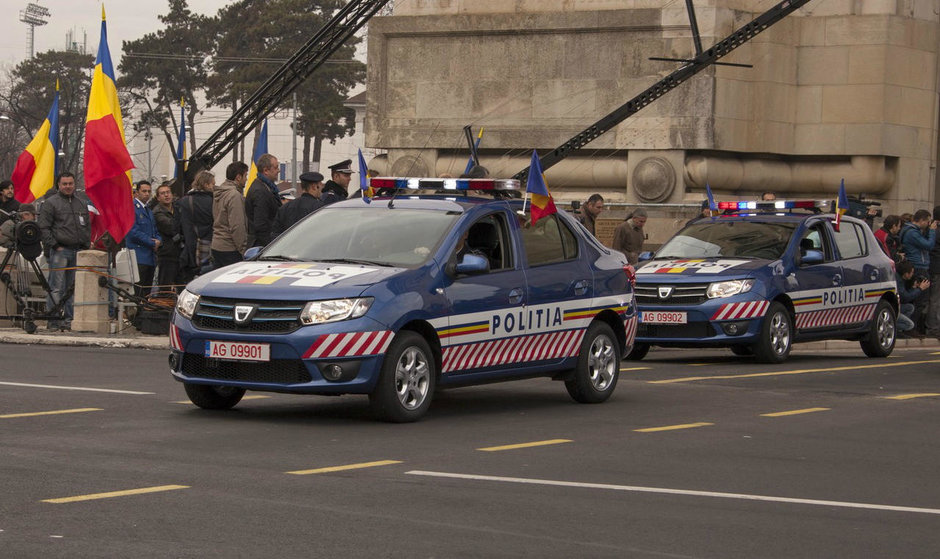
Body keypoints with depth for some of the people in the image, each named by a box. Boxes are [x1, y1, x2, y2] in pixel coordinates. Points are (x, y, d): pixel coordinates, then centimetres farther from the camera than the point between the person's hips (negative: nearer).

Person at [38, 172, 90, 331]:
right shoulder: (50, 203, -1)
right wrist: (55, 245, -10)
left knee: (71, 288, 6)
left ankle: (68, 320, 11)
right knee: (56, 288, -8)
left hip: (78, 251, 5)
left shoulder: (82, 204, 17)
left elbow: (87, 227, 23)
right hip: (59, 251, -5)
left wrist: (86, 246, 11)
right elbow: (44, 228, -5)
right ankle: (53, 321, -7)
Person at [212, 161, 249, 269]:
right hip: (229, 249, -9)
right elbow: (237, 227, -19)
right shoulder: (234, 196, -15)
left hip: (216, 245, 9)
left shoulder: (217, 193, 15)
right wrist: (243, 250, -15)